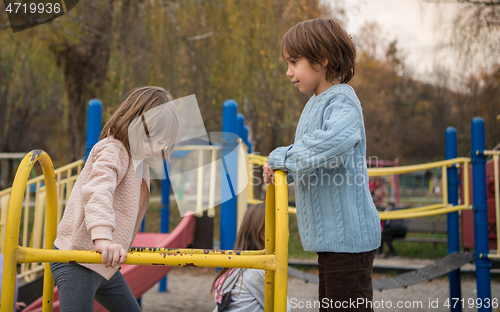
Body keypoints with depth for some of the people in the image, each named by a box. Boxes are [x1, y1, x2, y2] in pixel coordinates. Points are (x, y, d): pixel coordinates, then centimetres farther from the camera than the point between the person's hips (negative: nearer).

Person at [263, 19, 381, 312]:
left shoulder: (342, 100, -15)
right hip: (330, 234, 10)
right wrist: (280, 167, 4)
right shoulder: (316, 103, 16)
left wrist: (280, 156, -24)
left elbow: (336, 139, -38)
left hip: (348, 233, -10)